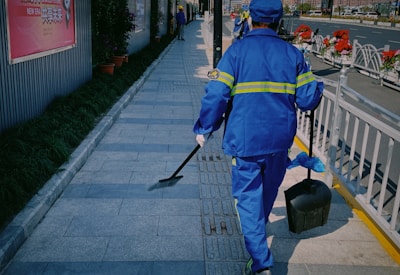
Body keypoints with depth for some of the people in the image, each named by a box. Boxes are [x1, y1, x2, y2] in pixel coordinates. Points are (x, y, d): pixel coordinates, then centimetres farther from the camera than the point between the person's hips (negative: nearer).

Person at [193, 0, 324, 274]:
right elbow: (308, 99, 0)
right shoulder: (293, 53, 1)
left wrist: (204, 128, 0)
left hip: (245, 140, -3)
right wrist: (317, 85, 23)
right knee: (268, 191, 25)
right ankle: (259, 229, 52)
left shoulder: (236, 50, -7)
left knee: (249, 197, 6)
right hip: (280, 140, 4)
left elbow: (216, 94, -13)